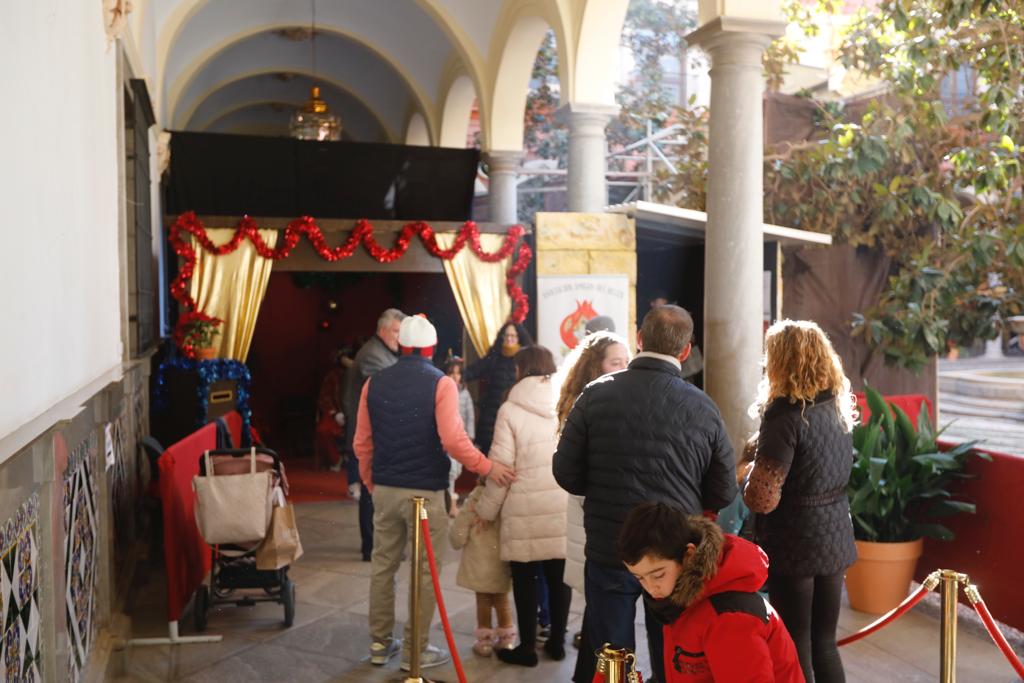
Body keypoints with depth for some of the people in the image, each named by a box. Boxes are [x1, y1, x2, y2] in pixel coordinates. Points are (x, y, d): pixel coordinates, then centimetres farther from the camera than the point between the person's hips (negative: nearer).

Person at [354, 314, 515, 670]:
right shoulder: (441, 383, -10)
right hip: (425, 491, -5)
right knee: (424, 571, 5)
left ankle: (380, 643, 24)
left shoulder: (374, 383, 4)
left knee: (382, 565, 15)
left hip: (385, 489, 5)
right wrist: (487, 466, -10)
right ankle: (415, 650, 12)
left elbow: (362, 443, 7)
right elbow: (452, 439, -20)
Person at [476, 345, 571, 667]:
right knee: (559, 575, 13)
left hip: (526, 508, -3)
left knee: (525, 576, 8)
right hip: (565, 506, 3)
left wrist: (486, 510, 5)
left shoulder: (511, 409, -6)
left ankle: (527, 647, 16)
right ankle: (557, 641, 24)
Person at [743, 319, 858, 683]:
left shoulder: (786, 417, -19)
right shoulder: (839, 407, 5)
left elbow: (762, 499, -22)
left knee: (795, 648, 4)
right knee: (824, 642, 17)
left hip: (795, 544, -7)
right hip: (834, 539, 8)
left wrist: (750, 478, -1)